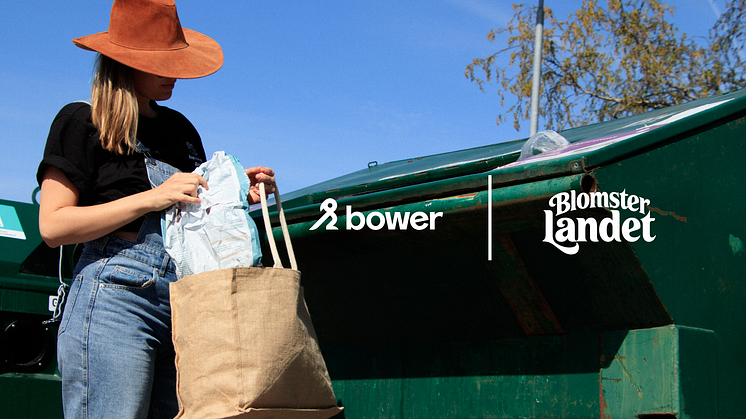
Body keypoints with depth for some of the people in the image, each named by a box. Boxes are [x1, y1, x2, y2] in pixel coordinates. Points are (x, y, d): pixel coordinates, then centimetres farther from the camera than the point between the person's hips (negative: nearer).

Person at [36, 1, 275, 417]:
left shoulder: (181, 128, 22)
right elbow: (53, 226, -7)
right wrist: (153, 198, -11)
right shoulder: (82, 122, 2)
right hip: (114, 297, -6)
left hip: (187, 303, 6)